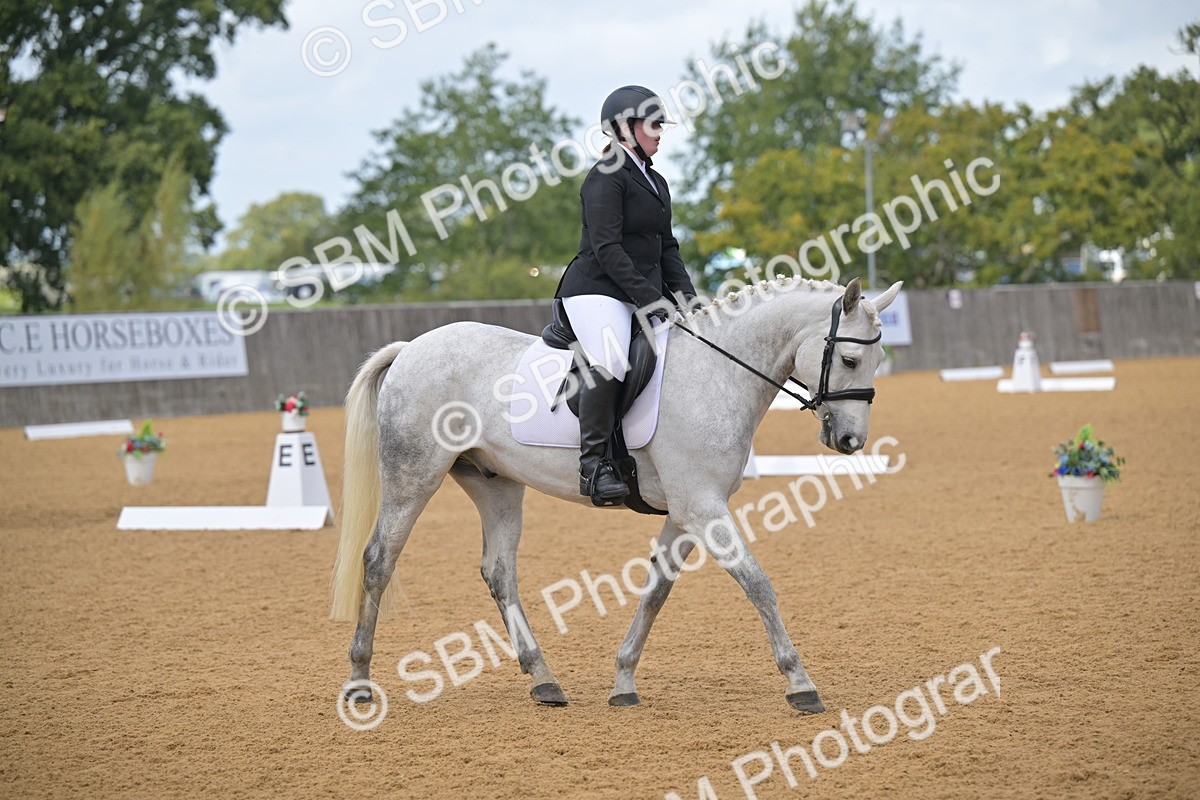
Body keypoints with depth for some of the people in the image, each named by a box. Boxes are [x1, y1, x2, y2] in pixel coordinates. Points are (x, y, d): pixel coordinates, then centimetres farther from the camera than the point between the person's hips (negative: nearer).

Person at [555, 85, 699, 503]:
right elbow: (607, 249, -17)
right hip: (597, 290, -9)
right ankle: (593, 462, -28)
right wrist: (648, 297, -22)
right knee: (612, 361, -34)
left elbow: (667, 248, 21)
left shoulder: (656, 182, 20)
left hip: (646, 293, 9)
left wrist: (687, 295, 5)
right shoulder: (606, 178, -8)